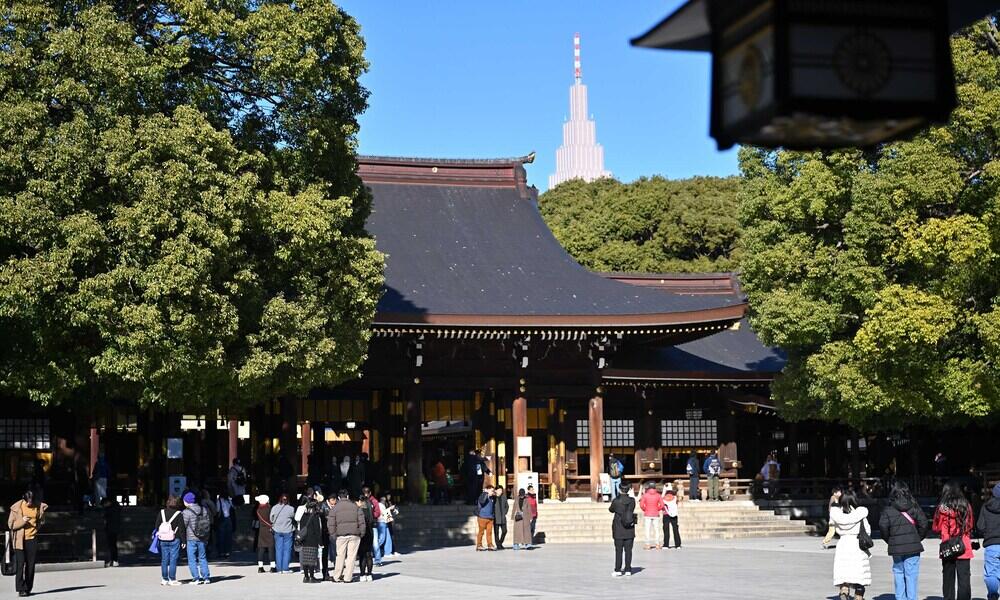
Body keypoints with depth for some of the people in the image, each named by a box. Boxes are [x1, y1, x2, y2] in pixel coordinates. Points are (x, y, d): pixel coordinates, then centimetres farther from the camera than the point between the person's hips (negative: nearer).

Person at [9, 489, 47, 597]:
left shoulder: (39, 507, 2)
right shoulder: (17, 507, -5)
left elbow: (42, 522, 17)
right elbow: (10, 524, -4)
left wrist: (42, 512, 0)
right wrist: (22, 521, -17)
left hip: (32, 539, 2)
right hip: (20, 540, -2)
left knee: (31, 565, 4)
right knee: (20, 564, -7)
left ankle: (28, 589, 11)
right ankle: (21, 589, -5)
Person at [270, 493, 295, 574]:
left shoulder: (274, 508, -4)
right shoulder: (291, 509, -10)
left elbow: (271, 519, 2)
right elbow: (294, 517, 2)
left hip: (277, 531, 2)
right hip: (287, 531, -2)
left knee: (278, 549, 8)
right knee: (287, 549, 5)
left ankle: (279, 568, 8)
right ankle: (285, 568, 3)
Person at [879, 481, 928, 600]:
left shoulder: (888, 510, -3)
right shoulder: (914, 507, -1)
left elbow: (883, 526, -10)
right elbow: (923, 524, -6)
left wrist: (889, 540, 5)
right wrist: (919, 538, 9)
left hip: (896, 547, 0)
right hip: (913, 546, 0)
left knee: (898, 573, 11)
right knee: (911, 575, 2)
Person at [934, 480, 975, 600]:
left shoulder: (942, 508, -8)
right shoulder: (966, 506, 0)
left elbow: (936, 529, -1)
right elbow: (970, 526, 12)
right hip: (964, 548, 1)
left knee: (948, 578, 10)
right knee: (964, 578, 3)